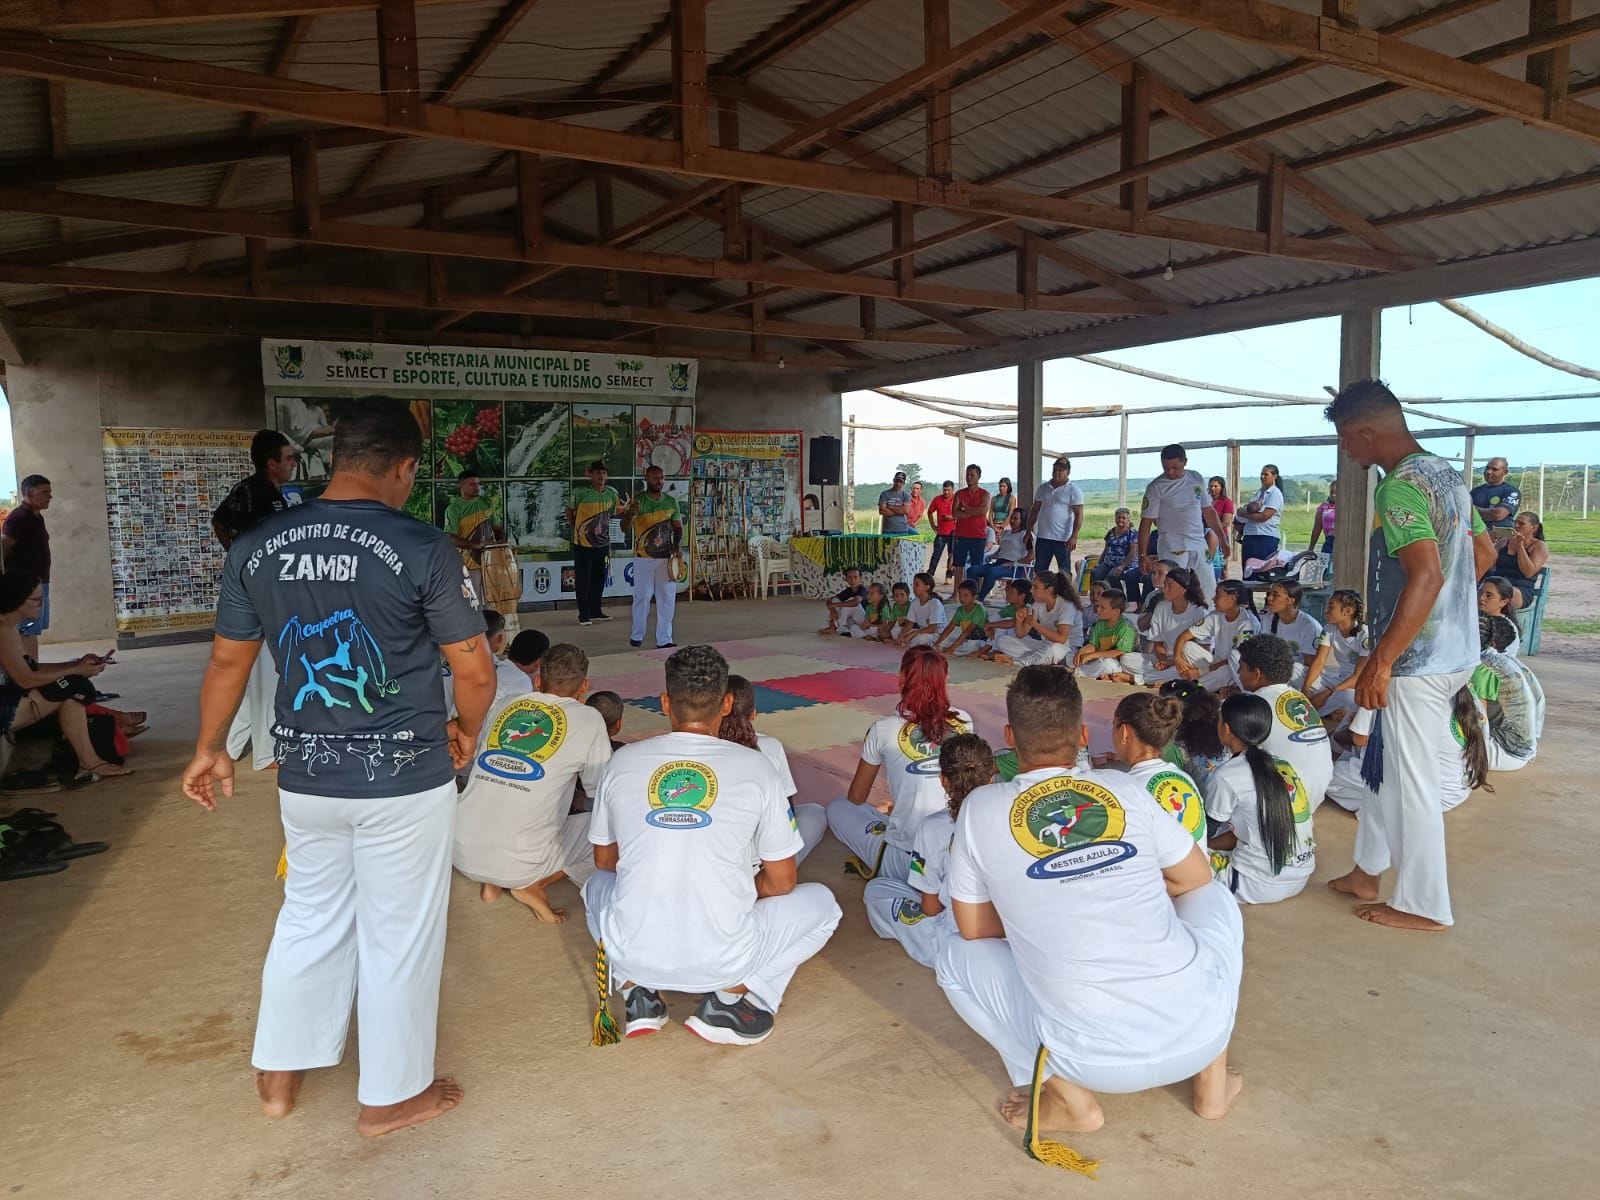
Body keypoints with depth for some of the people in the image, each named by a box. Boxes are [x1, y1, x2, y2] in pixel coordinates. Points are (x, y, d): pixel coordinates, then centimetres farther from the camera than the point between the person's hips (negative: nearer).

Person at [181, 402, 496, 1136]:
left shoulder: (256, 547, -2)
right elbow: (476, 671, -12)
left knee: (309, 918, 24)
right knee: (399, 934, 12)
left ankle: (279, 1074, 40)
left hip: (304, 775, 5)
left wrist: (208, 749, 23)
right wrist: (466, 732, 8)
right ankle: (391, 1096, 29)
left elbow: (227, 661, 9)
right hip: (402, 779, -5)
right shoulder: (424, 550, -17)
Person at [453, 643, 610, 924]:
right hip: (517, 863, -5)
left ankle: (492, 882, 16)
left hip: (459, 851, 5)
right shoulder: (588, 719, -3)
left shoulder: (504, 703, 9)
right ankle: (533, 885, 1)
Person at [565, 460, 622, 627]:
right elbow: (570, 512, -1)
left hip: (602, 543, 5)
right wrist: (577, 530, 5)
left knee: (599, 578, 14)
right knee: (583, 580, 0)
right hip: (583, 543, -5)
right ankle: (584, 614, 8)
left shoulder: (612, 493, 0)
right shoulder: (580, 492, -15)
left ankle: (596, 611, 27)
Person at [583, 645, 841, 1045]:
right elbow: (781, 882, 3)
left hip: (631, 954, 3)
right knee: (821, 903, 22)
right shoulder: (755, 766, -5)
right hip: (721, 960, -2)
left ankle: (638, 994, 13)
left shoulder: (623, 760, 1)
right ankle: (728, 997, 4)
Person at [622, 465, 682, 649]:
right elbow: (624, 527, -12)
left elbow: (678, 527, 11)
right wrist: (630, 513, -33)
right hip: (643, 558, -3)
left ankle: (664, 639, 10)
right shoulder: (637, 501, -5)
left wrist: (677, 544, -8)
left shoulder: (672, 501, 6)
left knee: (667, 598, 3)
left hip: (666, 558, 3)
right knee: (642, 597, 2)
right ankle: (637, 636, 17)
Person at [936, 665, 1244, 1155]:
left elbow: (974, 928, 9)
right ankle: (1212, 1080, 25)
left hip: (1096, 1059, -2)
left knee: (957, 956, 20)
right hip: (1200, 1027, 3)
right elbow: (1197, 880, 19)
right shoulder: (1124, 789, 4)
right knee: (1216, 900, 31)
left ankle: (1070, 1098, 10)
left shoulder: (982, 807, -1)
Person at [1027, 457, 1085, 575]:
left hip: (1063, 539, -5)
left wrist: (1074, 536, -20)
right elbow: (1034, 510, 15)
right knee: (1039, 570, 8)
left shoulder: (1074, 490, -5)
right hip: (1042, 537, 5)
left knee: (1064, 572, 3)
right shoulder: (1043, 488, 10)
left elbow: (1078, 515, -11)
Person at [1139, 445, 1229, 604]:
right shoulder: (1156, 487, -7)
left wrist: (1223, 539, 13)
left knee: (1210, 593, 6)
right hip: (1173, 548, -5)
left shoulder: (1196, 478, 9)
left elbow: (1208, 510, 16)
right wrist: (1143, 556, -13)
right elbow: (1146, 522, -8)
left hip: (1199, 545, 5)